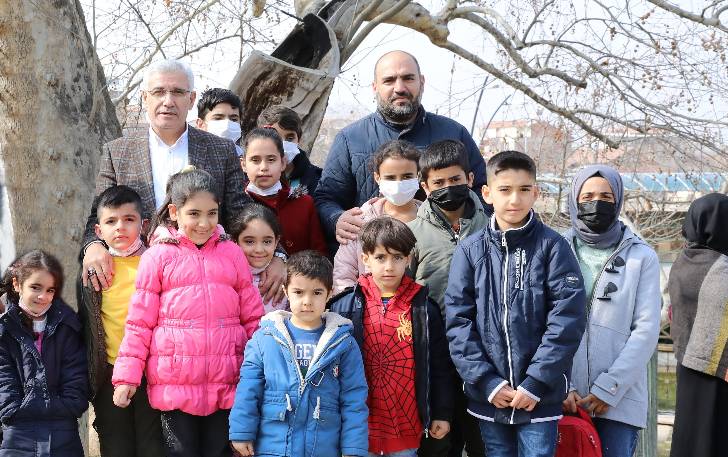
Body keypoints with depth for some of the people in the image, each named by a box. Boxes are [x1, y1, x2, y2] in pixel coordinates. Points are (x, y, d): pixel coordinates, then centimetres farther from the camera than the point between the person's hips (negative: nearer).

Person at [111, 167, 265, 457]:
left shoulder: (232, 254, 5)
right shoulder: (158, 257, -1)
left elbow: (253, 317, 9)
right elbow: (139, 322, 0)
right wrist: (127, 375, -2)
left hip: (226, 386, 2)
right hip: (175, 386, -2)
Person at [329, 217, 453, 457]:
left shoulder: (423, 307, 0)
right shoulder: (344, 306, -3)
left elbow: (439, 365, 5)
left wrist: (442, 414, 5)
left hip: (407, 427, 1)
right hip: (360, 426, -1)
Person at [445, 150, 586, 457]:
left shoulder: (552, 247, -4)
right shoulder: (469, 251, 2)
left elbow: (566, 319, -9)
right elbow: (458, 321, -2)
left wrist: (535, 383, -14)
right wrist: (488, 382, -10)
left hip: (540, 397, -2)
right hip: (488, 396, 2)